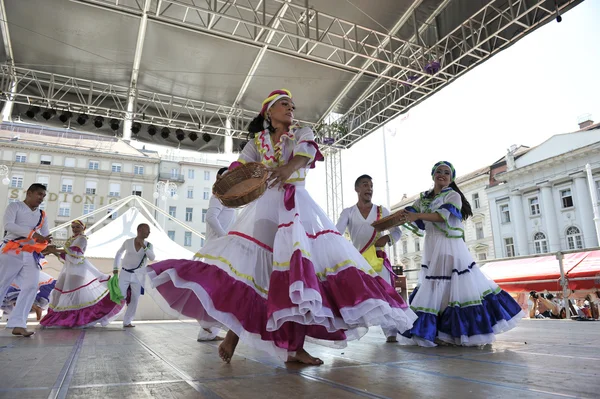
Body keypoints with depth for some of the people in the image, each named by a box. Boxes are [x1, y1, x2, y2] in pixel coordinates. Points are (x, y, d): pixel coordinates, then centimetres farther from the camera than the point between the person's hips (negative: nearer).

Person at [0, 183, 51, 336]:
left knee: (31, 287, -11)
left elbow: (45, 236, 14)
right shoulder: (14, 206, 4)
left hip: (31, 256, 4)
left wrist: (46, 241, -11)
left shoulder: (42, 215, 18)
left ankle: (18, 324, -12)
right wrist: (32, 233, -22)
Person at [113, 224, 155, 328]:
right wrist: (115, 267, 8)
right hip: (125, 273, -2)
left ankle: (127, 322, 13)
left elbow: (152, 258, -18)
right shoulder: (128, 242, -3)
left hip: (138, 276, 2)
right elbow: (119, 253, 13)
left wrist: (143, 246, -25)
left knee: (134, 300, 2)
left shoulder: (148, 245, -1)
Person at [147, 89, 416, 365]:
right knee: (247, 264, -10)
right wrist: (225, 183, -24)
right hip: (265, 205, 0)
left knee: (301, 267, -13)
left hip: (298, 206, 0)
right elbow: (239, 167, 1)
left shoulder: (302, 134, 14)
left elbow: (306, 150, -9)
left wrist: (289, 167, -33)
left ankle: (295, 346, -9)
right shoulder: (257, 141, 15)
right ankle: (233, 332, 6)